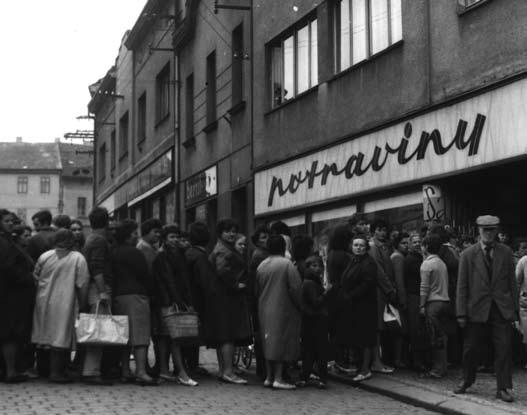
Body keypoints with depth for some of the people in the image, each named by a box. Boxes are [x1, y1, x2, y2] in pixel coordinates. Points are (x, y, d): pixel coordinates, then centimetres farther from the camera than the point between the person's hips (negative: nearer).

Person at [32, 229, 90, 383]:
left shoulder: (44, 257, 4)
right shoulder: (78, 259, -8)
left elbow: (35, 279, 10)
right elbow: (82, 285, -10)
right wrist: (81, 305, -1)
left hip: (44, 302, 5)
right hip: (64, 305, -5)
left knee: (48, 335, 14)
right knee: (61, 338, -1)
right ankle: (56, 372, -2)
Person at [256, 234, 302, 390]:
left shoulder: (261, 266, 7)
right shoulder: (287, 264, -11)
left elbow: (257, 290, 12)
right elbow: (296, 288, -14)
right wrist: (299, 306, -2)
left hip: (264, 311, 6)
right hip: (282, 310, -6)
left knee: (269, 343, 12)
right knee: (282, 342, -3)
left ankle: (269, 377, 14)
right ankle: (278, 378, -7)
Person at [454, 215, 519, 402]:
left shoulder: (506, 252, 5)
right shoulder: (468, 255, 0)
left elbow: (512, 282, 7)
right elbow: (462, 286, -1)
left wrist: (515, 308, 2)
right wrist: (461, 313, -6)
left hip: (501, 308, 1)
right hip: (477, 308, -1)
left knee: (503, 348, -2)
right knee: (470, 348, 7)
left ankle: (503, 388, 6)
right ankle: (466, 382, 27)